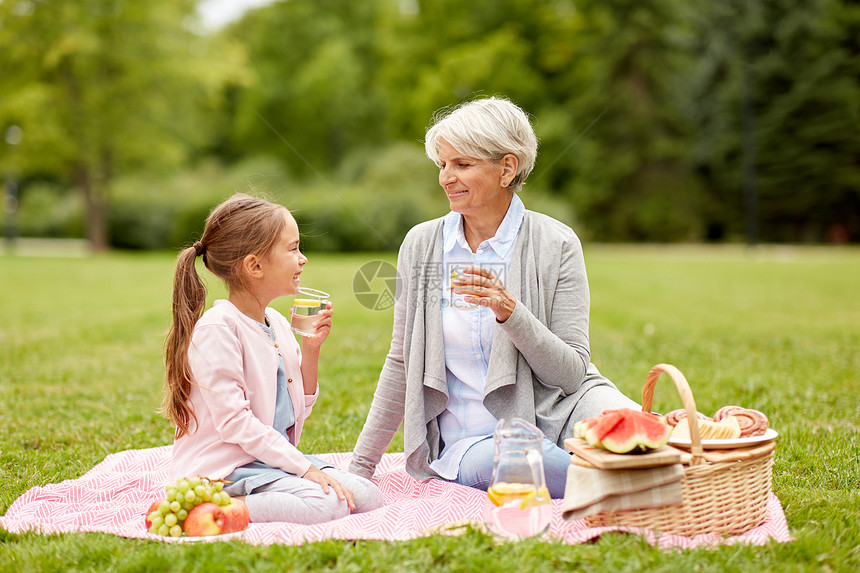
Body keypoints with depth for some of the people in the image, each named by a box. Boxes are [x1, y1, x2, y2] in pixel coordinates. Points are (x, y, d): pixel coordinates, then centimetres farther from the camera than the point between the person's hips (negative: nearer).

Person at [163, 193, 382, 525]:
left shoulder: (278, 324, 12)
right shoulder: (216, 328, -15)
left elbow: (297, 411, 18)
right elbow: (234, 422, -20)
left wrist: (311, 349, 4)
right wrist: (305, 467, -20)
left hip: (274, 459, 9)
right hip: (224, 469, -9)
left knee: (367, 497, -5)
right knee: (325, 504, -27)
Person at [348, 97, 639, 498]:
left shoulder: (556, 244, -4)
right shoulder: (421, 244, 4)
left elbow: (572, 372, -6)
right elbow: (401, 365, 11)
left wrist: (509, 311, -23)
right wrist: (360, 466, 12)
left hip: (551, 414, -1)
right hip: (469, 444, 2)